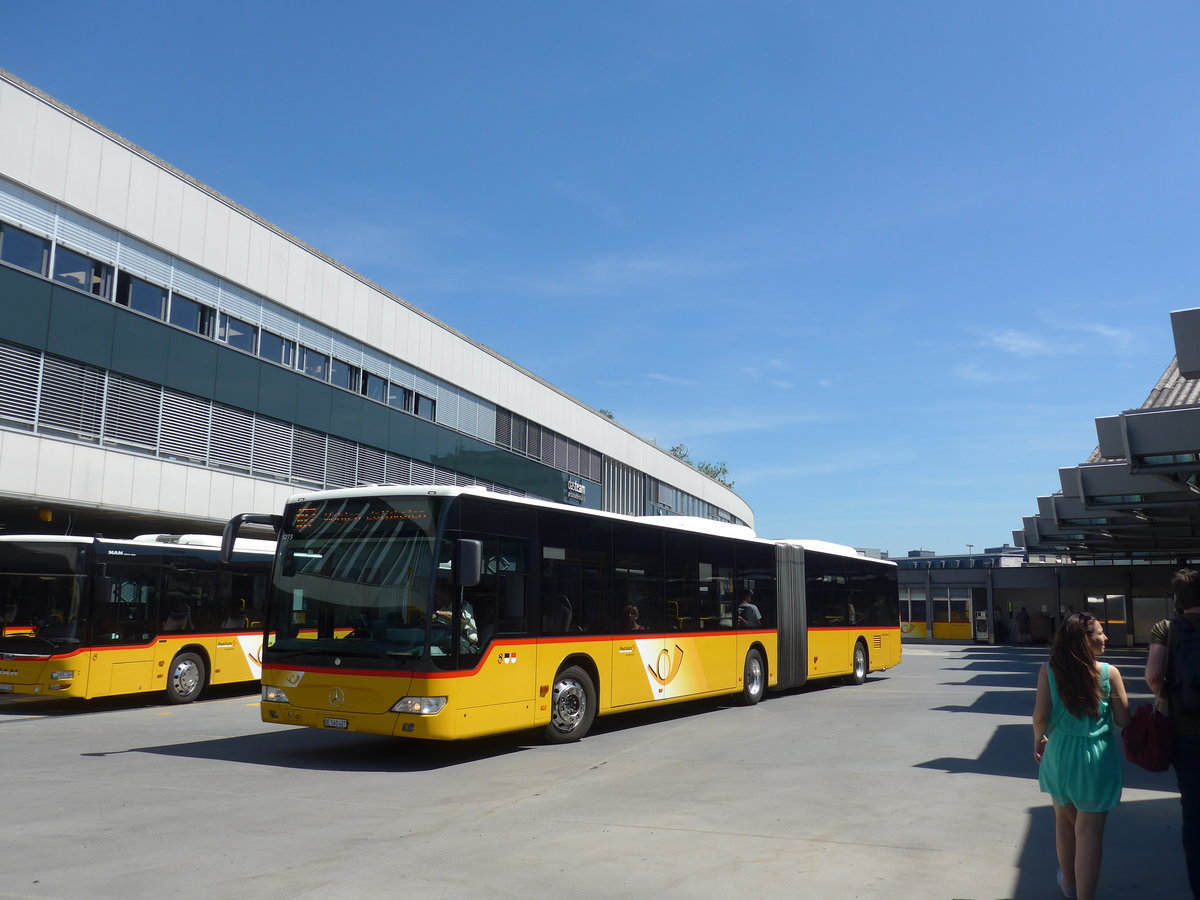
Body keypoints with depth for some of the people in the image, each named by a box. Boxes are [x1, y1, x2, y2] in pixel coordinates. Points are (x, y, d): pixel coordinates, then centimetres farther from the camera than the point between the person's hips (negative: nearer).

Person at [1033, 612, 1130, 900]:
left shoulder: (1048, 670, -9)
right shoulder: (1109, 672, -13)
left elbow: (1040, 715, -9)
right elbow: (1123, 720, -8)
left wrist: (1038, 740, 10)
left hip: (1060, 754, 3)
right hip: (1098, 758, -3)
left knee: (1064, 821, 23)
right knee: (1089, 832, 3)